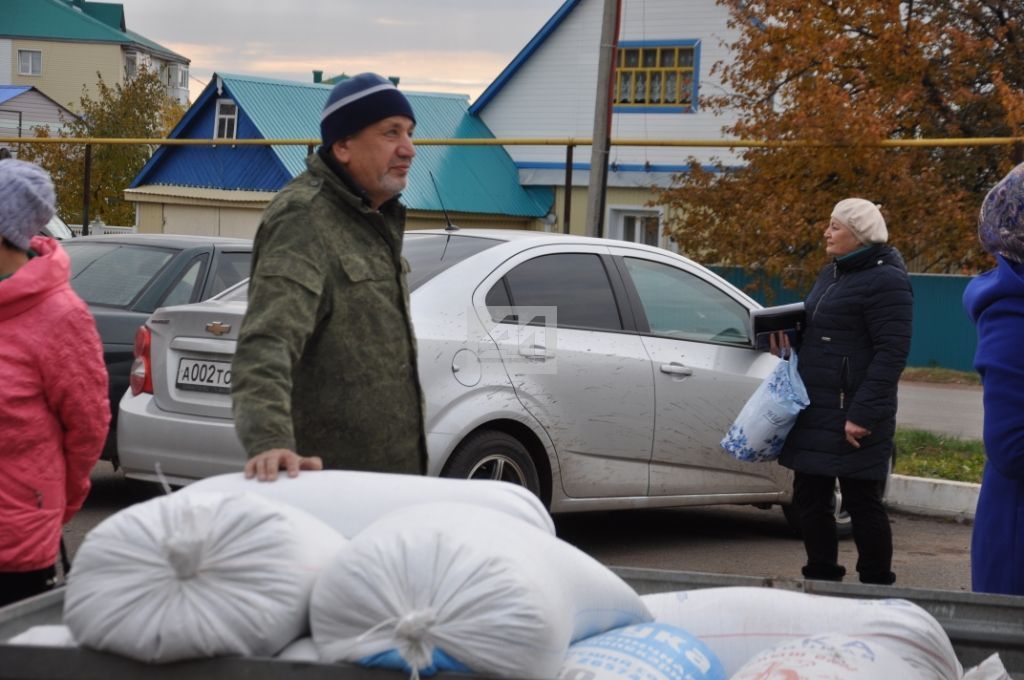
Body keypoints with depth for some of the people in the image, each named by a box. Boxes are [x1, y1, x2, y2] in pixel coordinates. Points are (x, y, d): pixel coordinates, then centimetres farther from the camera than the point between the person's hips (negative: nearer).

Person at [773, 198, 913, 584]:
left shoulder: (885, 281, -13)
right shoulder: (833, 273, 16)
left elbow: (892, 352, -18)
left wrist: (862, 414, -23)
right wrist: (790, 341, 6)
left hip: (854, 415, -9)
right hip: (816, 409, 9)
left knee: (862, 503, -1)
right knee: (810, 499, 12)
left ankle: (877, 587, 10)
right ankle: (821, 579, 24)